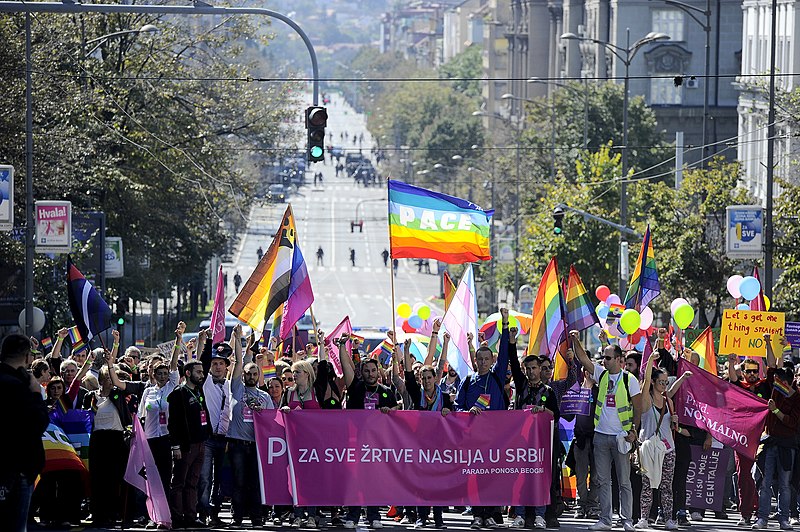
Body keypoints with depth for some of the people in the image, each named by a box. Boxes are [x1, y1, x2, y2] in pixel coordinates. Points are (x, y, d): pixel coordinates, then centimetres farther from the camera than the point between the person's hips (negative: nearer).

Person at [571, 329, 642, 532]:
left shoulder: (629, 379, -5)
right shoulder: (601, 374, 7)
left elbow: (637, 407, -4)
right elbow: (584, 360, 1)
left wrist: (633, 430, -8)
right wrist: (575, 341, -13)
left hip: (620, 436, -4)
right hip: (601, 435, 4)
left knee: (624, 481, 0)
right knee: (603, 481, 6)